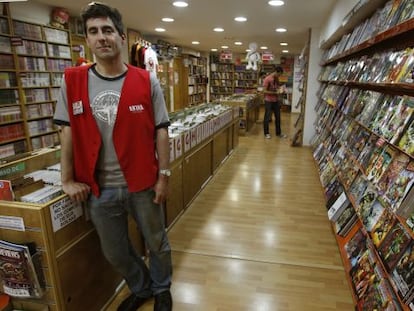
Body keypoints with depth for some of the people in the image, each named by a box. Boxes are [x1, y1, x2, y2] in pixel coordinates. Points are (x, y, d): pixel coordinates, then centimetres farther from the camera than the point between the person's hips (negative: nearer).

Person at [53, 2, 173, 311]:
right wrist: (68, 180, 1)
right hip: (99, 189, 3)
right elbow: (68, 132, 2)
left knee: (157, 243, 17)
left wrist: (164, 175, -6)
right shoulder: (72, 81, -2)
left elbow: (160, 131, -5)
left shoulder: (147, 81, -7)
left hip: (143, 184, -2)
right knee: (115, 253, 20)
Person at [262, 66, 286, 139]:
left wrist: (280, 88, 0)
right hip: (269, 101, -7)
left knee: (278, 117, 12)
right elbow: (264, 91, -17)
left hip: (276, 100, 7)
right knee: (267, 117, 4)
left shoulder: (276, 79, 8)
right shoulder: (267, 79, -15)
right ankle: (266, 133, 17)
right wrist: (275, 92, -19)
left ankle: (278, 133, 23)